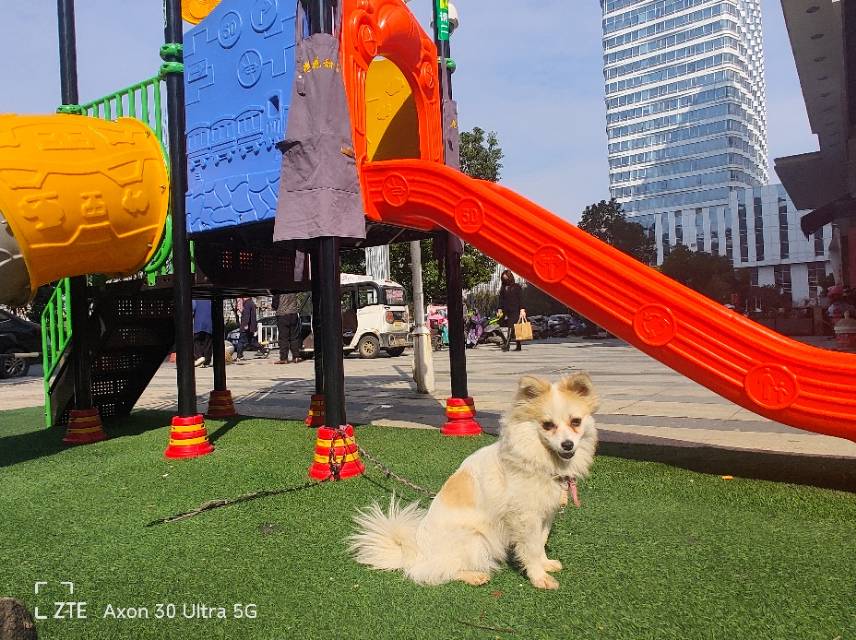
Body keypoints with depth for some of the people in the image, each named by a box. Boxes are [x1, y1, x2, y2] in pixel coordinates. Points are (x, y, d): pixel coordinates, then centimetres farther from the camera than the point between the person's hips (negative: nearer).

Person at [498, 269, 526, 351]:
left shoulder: (517, 287, 1)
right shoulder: (503, 288, 14)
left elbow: (521, 299, -3)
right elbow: (501, 300, 17)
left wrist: (522, 310, -10)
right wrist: (500, 309, 9)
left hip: (515, 311, -5)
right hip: (507, 311, 5)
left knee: (512, 328, -14)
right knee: (512, 329, 5)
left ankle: (507, 345, -24)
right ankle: (518, 346, 11)